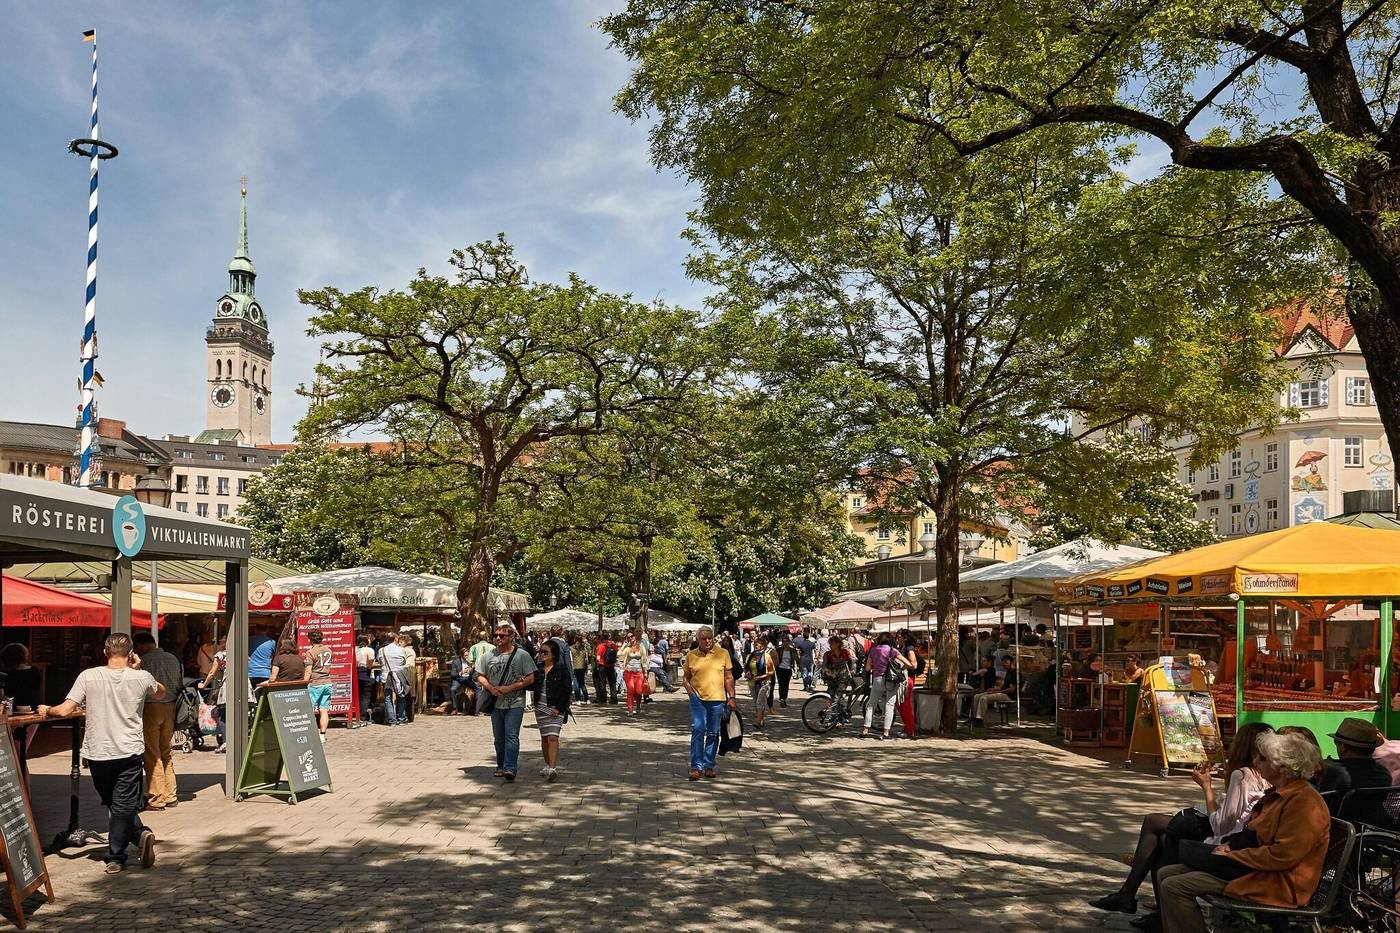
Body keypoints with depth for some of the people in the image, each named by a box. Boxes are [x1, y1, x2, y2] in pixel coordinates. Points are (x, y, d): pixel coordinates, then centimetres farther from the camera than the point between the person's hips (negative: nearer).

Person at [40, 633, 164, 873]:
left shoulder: (89, 676, -7)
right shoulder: (141, 678, -5)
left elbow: (65, 710, -9)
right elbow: (160, 692, 17)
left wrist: (47, 710, 11)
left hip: (97, 753, 0)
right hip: (130, 752, 0)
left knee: (114, 804, 14)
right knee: (124, 804, 5)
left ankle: (140, 834, 3)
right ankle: (116, 856, 2)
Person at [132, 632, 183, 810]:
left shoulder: (143, 660, -7)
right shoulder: (173, 659, 12)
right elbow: (181, 686, 14)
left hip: (151, 708, -6)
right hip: (171, 708, 6)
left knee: (152, 755, 0)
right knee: (166, 753, 15)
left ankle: (156, 799, 2)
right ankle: (170, 796, 17)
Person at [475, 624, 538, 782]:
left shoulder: (522, 655, -4)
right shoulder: (489, 656, 7)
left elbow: (530, 679, -6)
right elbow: (480, 677, 12)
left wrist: (508, 688, -15)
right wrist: (491, 688, -9)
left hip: (515, 704, -4)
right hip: (495, 703, 4)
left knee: (511, 736, -14)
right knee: (499, 738, 14)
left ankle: (510, 769, -18)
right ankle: (501, 766, 28)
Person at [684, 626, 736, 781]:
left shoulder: (723, 653, 4)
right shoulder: (691, 656, 5)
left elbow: (729, 678, 7)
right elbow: (686, 677, 14)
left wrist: (731, 697, 1)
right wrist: (689, 689, -4)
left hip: (717, 699, 1)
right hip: (698, 699, 0)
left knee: (713, 733, 7)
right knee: (697, 730, -10)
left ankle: (709, 765, 18)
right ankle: (696, 766, -5)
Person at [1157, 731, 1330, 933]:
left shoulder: (1305, 803, -18)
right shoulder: (1278, 794, 16)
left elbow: (1282, 856, -25)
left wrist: (1232, 855, -15)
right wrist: (1230, 846, 6)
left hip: (1278, 883, -11)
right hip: (1257, 867, 11)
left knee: (1174, 887, -21)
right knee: (1166, 874, 1)